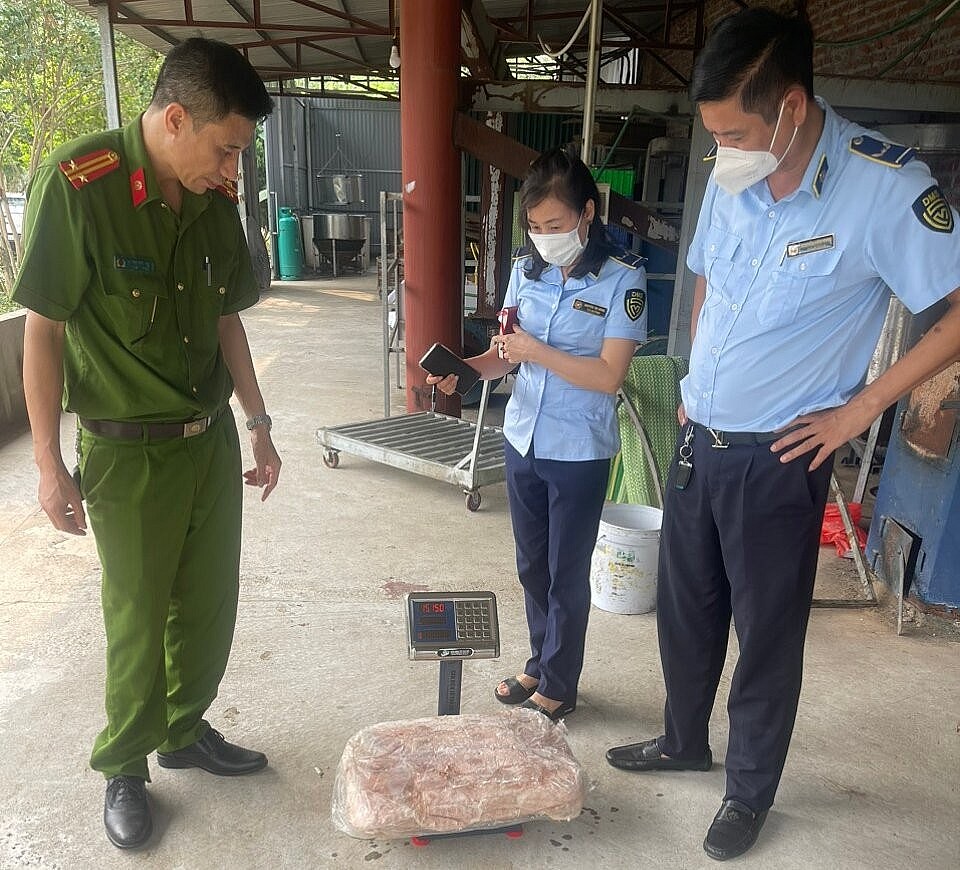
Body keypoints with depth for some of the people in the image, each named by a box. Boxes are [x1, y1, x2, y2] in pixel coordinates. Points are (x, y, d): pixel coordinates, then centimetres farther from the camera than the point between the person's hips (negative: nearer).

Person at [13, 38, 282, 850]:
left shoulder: (217, 199, 1)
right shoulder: (75, 184, -16)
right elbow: (43, 329, -12)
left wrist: (259, 423, 11)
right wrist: (49, 463, -10)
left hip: (212, 438, 5)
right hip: (129, 450, -5)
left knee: (210, 605, 15)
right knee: (138, 620, 9)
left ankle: (185, 730, 40)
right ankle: (124, 768, 33)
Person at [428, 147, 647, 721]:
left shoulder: (623, 279, -13)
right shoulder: (527, 269, 3)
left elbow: (609, 375, -18)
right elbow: (506, 355, 7)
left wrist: (535, 351, -22)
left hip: (580, 452, -5)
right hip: (523, 439, 5)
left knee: (567, 574, 8)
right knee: (532, 565, 17)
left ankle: (558, 688, 27)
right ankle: (540, 664, 38)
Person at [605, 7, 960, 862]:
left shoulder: (886, 187, -18)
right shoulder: (732, 180, 0)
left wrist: (860, 407, -13)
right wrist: (696, 387, 10)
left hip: (778, 461, -5)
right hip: (698, 440, 6)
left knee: (768, 634, 10)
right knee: (684, 609, 19)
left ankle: (750, 792, 34)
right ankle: (683, 742, 43)